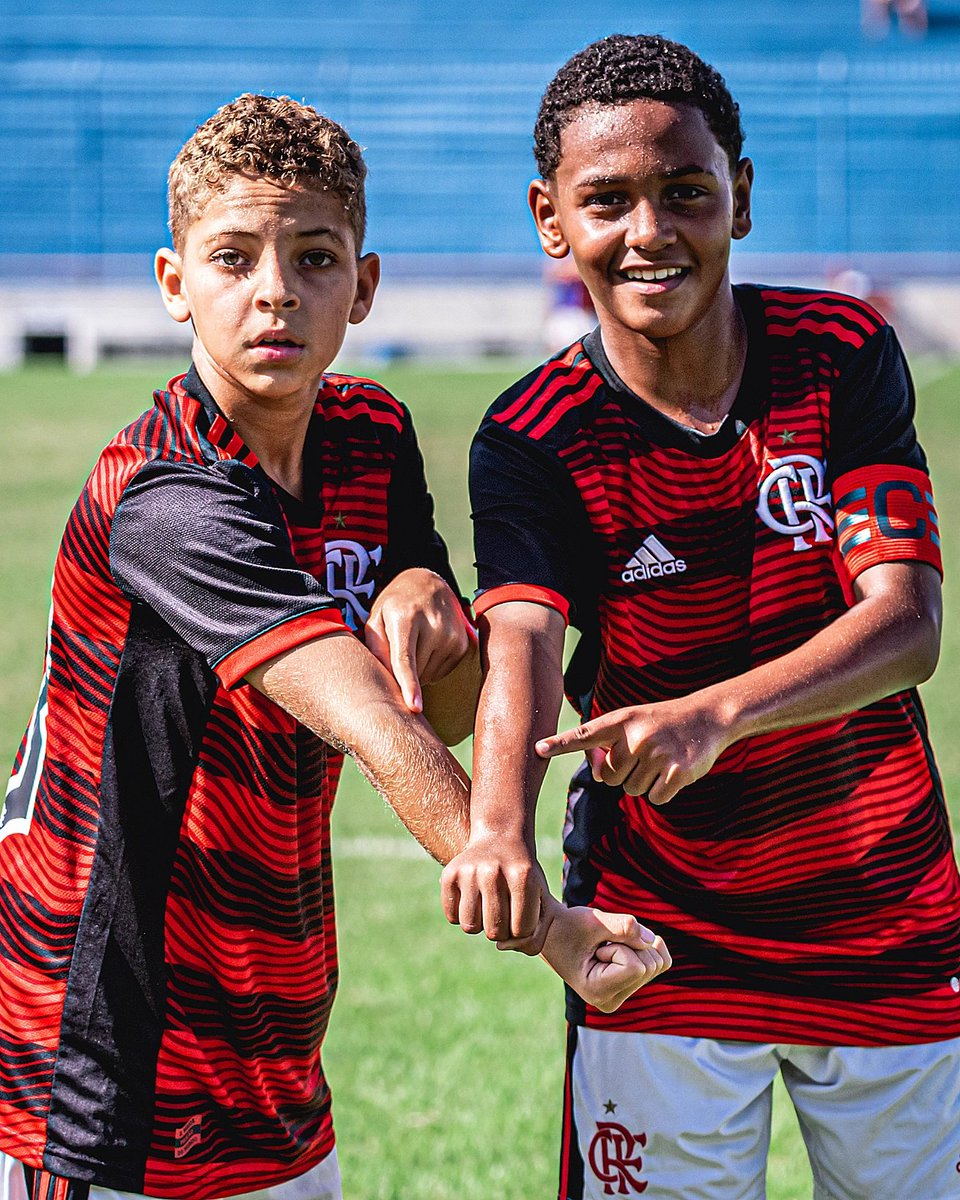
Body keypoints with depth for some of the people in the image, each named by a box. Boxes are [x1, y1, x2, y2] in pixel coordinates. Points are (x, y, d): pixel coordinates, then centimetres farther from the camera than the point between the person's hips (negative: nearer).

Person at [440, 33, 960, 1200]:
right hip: (661, 947, -1)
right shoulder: (533, 438, -11)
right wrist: (497, 827, -50)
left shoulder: (845, 357, -8)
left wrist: (713, 715, -37)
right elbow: (523, 647, -28)